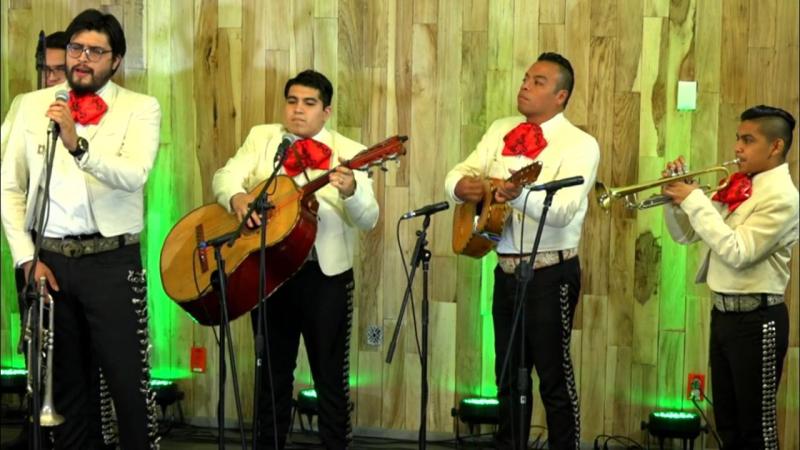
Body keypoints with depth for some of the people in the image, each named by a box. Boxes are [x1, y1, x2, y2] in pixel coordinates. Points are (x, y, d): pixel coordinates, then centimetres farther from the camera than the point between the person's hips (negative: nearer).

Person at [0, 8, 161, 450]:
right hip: (49, 258, 3)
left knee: (128, 380, -1)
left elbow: (134, 176, -19)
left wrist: (78, 145, -33)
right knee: (63, 380, 13)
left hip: (111, 259, -3)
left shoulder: (141, 108, -1)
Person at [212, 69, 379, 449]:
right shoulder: (261, 138, 8)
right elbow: (225, 176, -3)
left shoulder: (349, 152, -2)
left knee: (330, 374, 3)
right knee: (273, 370, 14)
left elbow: (367, 220, -11)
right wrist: (237, 195, -26)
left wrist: (350, 192, -33)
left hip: (326, 273, -2)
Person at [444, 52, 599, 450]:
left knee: (554, 376, 0)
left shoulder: (580, 144, -10)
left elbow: (563, 210, -24)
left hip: (551, 273, -6)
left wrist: (520, 195, -43)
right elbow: (458, 173, 5)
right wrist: (462, 185, -20)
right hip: (506, 270, 6)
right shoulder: (500, 132, 10)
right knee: (508, 374, 15)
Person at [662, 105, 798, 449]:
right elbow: (685, 235, 14)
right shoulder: (736, 188, 9)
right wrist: (676, 197, -4)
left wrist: (694, 200, -20)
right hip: (724, 312, 8)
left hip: (756, 318, -8)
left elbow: (737, 252, -24)